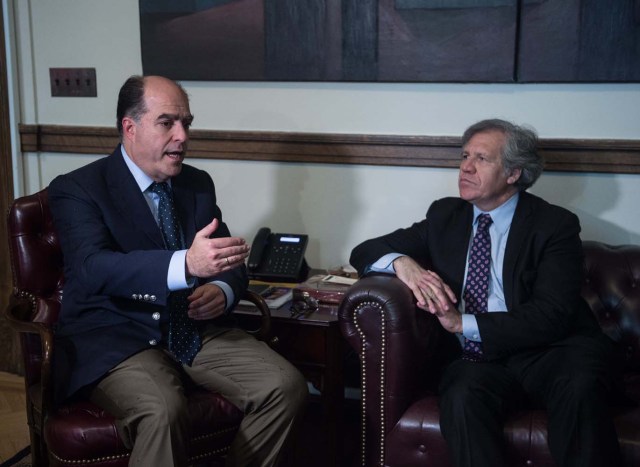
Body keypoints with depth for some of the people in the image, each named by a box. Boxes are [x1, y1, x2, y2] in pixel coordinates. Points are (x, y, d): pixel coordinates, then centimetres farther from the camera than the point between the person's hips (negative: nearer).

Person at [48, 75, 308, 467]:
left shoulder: (199, 183, 12)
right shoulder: (77, 189, -6)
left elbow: (226, 259, 14)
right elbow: (94, 268, -23)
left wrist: (223, 291, -12)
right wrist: (186, 264, -39)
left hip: (198, 329, 5)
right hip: (117, 337, -5)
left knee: (286, 387, -15)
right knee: (163, 411, -35)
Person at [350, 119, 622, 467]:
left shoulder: (555, 225, 0)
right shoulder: (445, 215, 14)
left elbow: (552, 316, -11)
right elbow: (363, 252, 13)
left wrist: (465, 322, -18)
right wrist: (401, 263, -10)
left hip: (548, 351, -2)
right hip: (474, 359, 2)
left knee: (579, 387, -35)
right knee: (463, 396, -33)